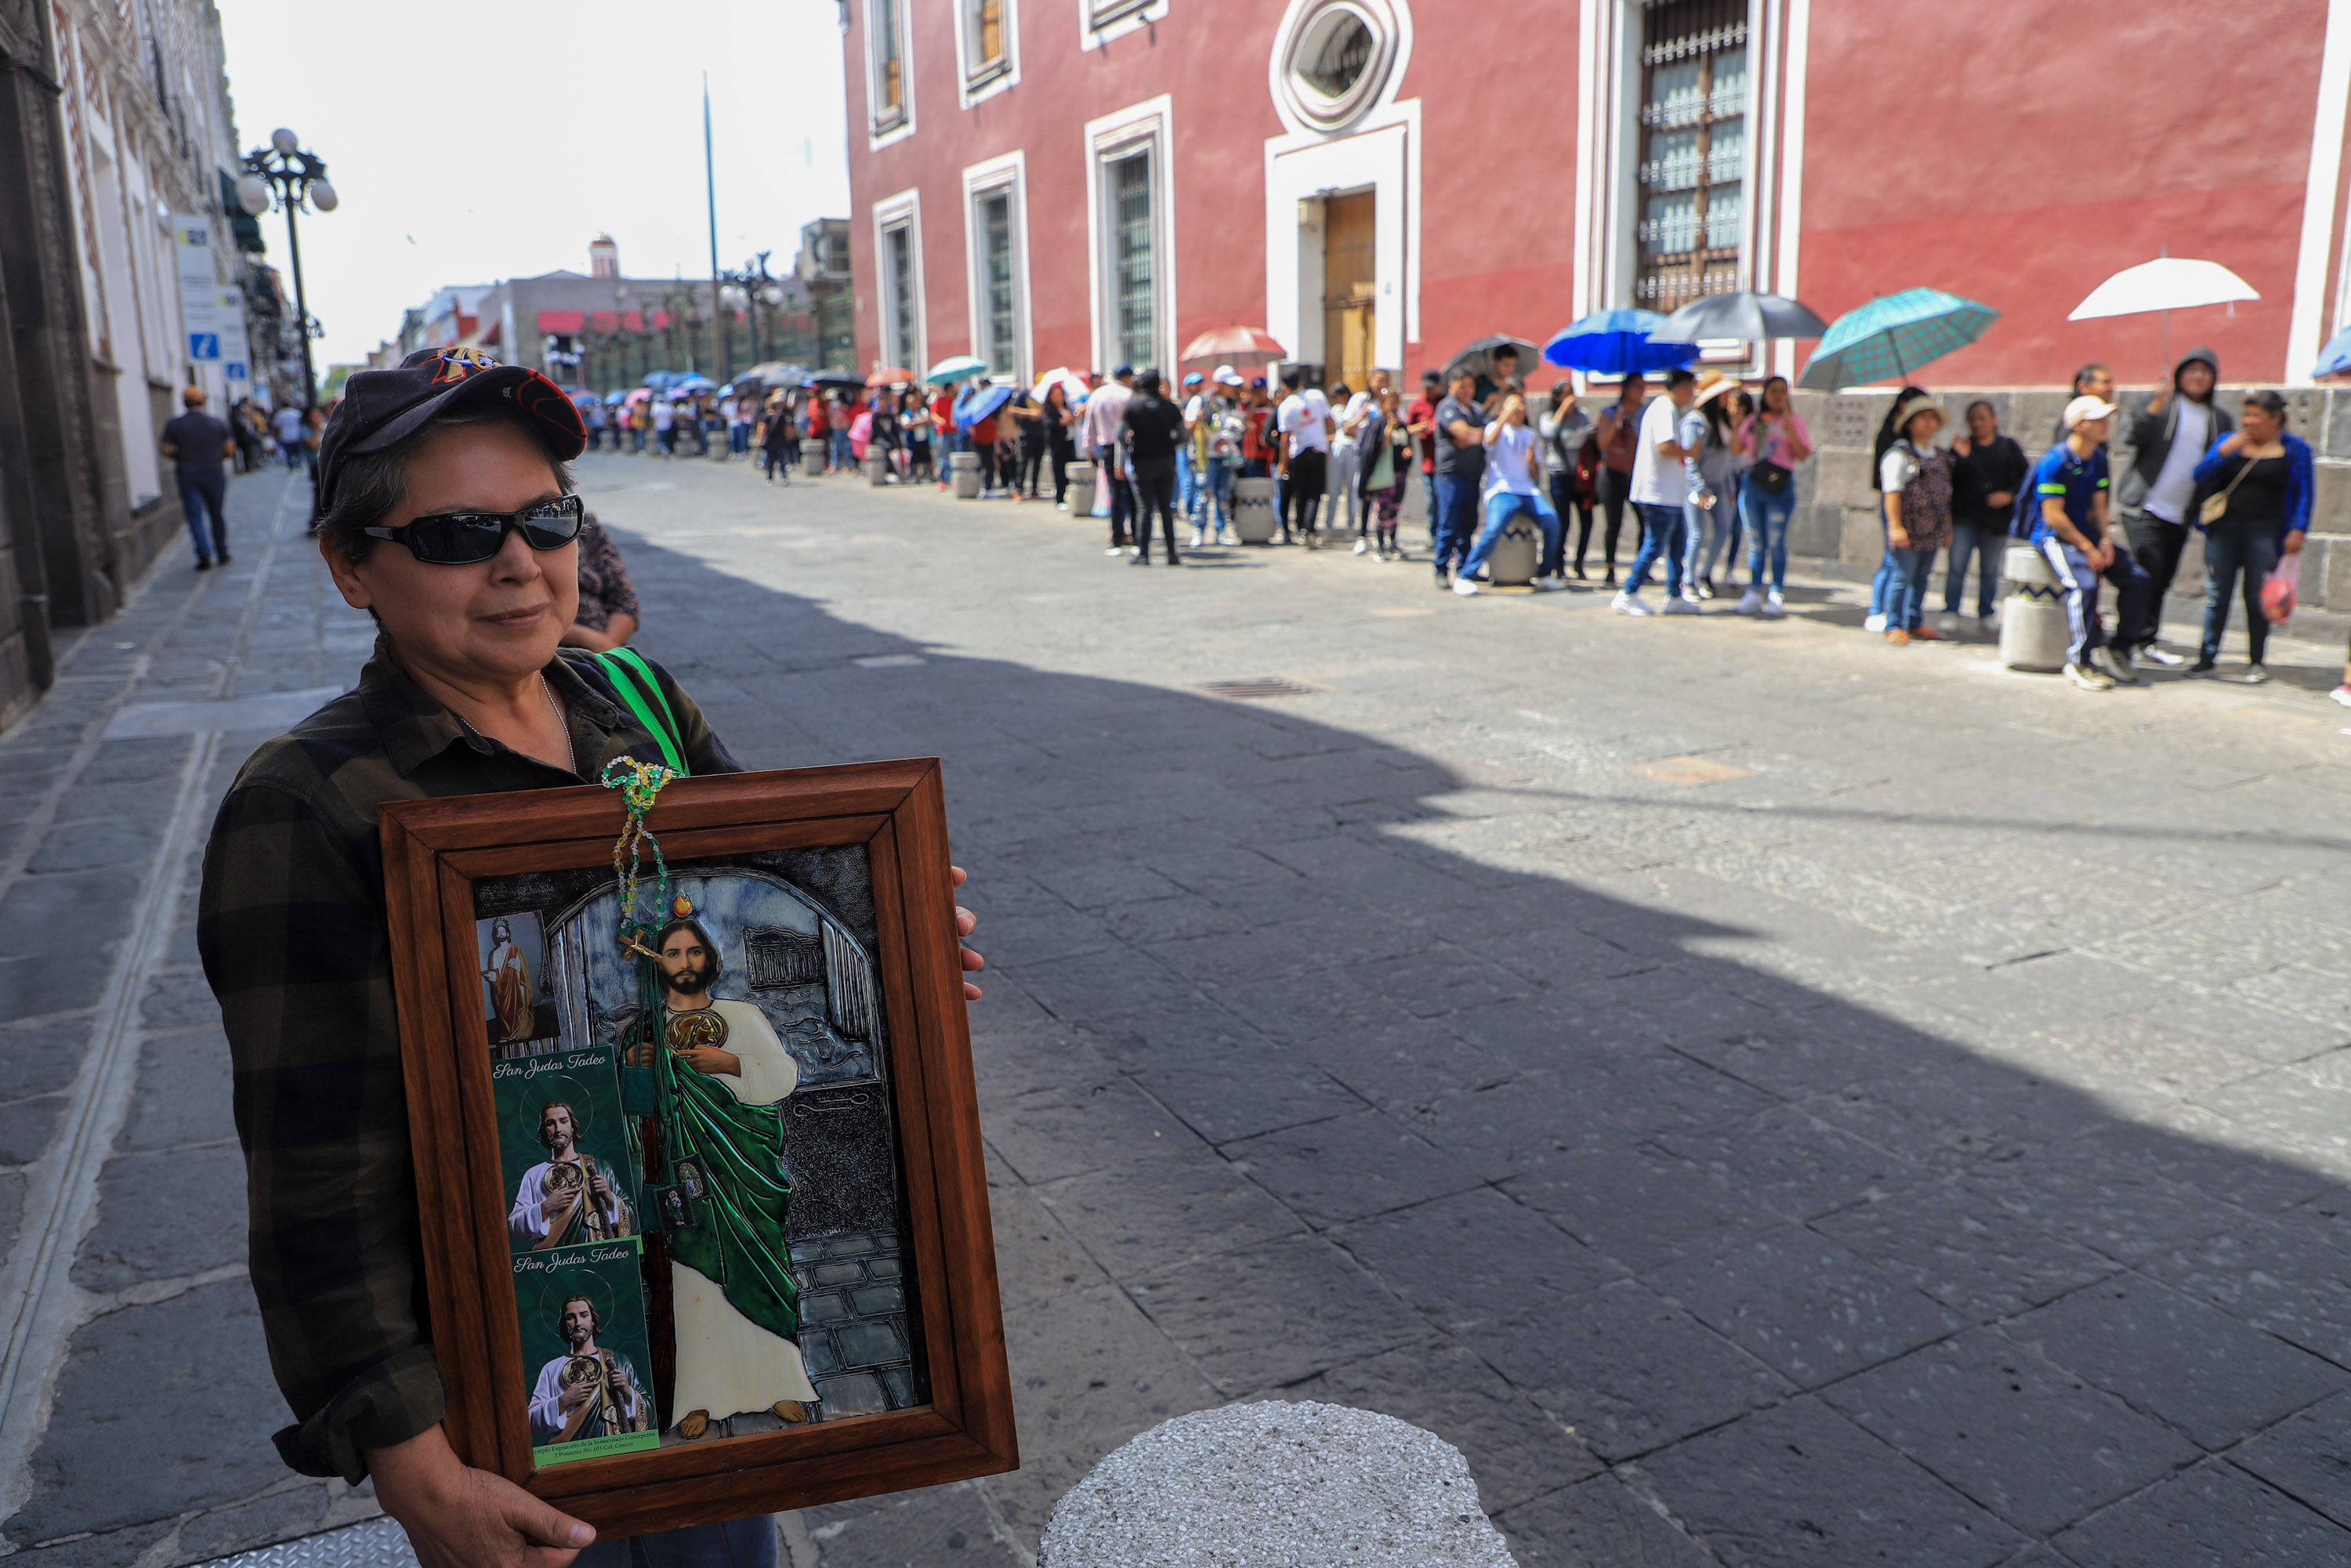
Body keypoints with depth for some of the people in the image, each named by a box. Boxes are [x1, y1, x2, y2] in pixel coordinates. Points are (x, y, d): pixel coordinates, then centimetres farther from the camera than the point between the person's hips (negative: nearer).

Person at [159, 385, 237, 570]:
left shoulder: (174, 425, -2)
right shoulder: (217, 424, 0)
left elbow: (166, 450, -4)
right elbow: (230, 449, -4)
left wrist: (182, 457, 15)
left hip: (188, 476, -1)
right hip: (214, 473, 1)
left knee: (195, 516, 0)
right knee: (218, 515, 12)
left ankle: (205, 555, -12)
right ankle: (222, 553, 18)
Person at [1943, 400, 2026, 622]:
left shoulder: (2008, 446, 7)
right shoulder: (1961, 446, 3)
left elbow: (2027, 475, 7)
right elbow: (1951, 480, -7)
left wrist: (2010, 494, -7)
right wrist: (1960, 457, -21)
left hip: (1996, 520, 1)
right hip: (1964, 518, -1)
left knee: (1990, 570, 8)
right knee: (1956, 566, -6)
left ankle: (1986, 614, 17)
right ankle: (1950, 612, 1)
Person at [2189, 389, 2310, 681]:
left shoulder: (2295, 449, 5)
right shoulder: (2229, 441, 10)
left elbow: (2304, 493, 3)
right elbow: (2201, 476, 3)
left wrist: (2297, 530, -6)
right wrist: (2224, 451, -11)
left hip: (2265, 533, -2)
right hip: (2224, 529, 2)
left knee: (2258, 598, 0)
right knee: (2216, 596, 2)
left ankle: (2256, 662, 9)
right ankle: (2207, 656, 9)